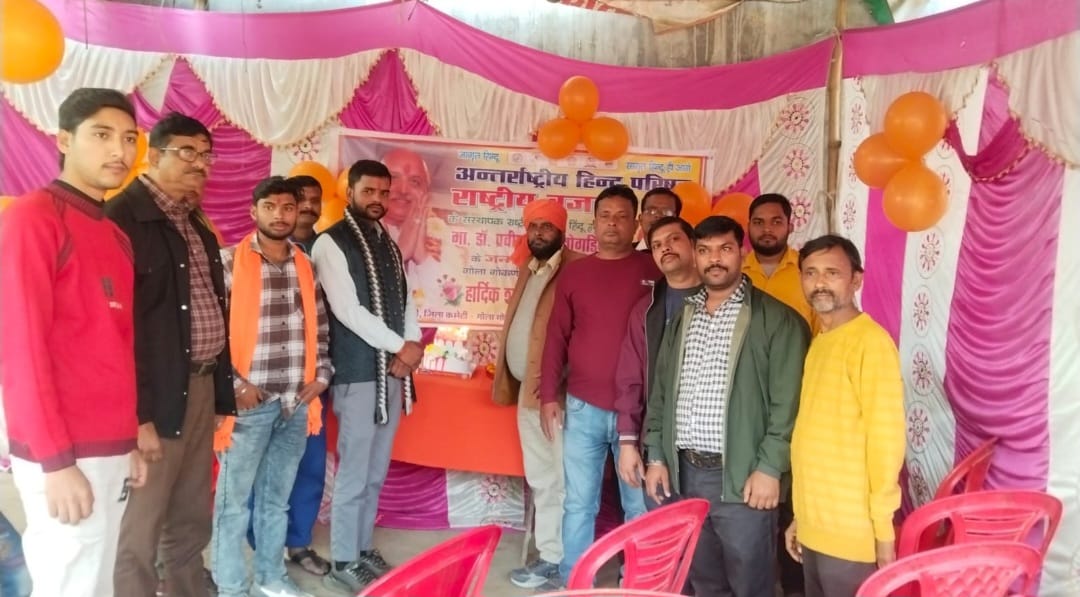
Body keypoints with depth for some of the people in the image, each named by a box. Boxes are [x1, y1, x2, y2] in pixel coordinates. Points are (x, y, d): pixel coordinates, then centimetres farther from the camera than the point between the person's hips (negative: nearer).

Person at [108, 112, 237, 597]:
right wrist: (136, 413, -20)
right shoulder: (123, 217, -11)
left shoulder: (198, 226, 15)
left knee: (192, 522, 17)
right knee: (139, 531, 2)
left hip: (201, 389, 8)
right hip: (157, 398, -8)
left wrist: (221, 393, 13)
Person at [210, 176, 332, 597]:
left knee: (277, 497, 16)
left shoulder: (306, 266, 10)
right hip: (249, 402, -4)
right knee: (234, 499, 6)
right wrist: (234, 384, -13)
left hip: (297, 402, 5)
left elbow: (320, 326, 16)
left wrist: (321, 376, 6)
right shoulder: (229, 262, -6)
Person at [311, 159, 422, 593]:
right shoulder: (331, 243, -6)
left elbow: (404, 299, 12)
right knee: (353, 473, -1)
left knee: (376, 473, 14)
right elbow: (348, 310, -15)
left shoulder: (389, 244, 15)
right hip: (357, 373, -7)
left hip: (393, 371, 7)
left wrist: (413, 345, -6)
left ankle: (364, 549, 27)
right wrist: (400, 346, -12)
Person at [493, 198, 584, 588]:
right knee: (539, 477, 18)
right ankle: (550, 551, 31)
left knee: (557, 479, 2)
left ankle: (556, 559, 15)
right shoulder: (529, 269, 15)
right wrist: (505, 379, 13)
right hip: (527, 388, 9)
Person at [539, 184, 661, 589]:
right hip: (582, 408, 2)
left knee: (640, 504, 10)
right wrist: (549, 395, 3)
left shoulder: (653, 271, 1)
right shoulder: (574, 272, 8)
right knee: (578, 502, 11)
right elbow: (557, 336, 8)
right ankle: (571, 580, 26)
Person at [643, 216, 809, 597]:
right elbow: (660, 392, 14)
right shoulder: (682, 319, 13)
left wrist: (769, 468, -15)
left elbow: (788, 402, -10)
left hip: (742, 476, -5)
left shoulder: (777, 320, -5)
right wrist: (656, 456, 8)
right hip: (684, 473, 5)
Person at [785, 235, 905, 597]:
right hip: (814, 528, 7)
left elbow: (886, 437, -16)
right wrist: (800, 516, 13)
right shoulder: (818, 342, 10)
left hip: (852, 533, -7)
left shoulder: (871, 341, -14)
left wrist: (883, 529, -14)